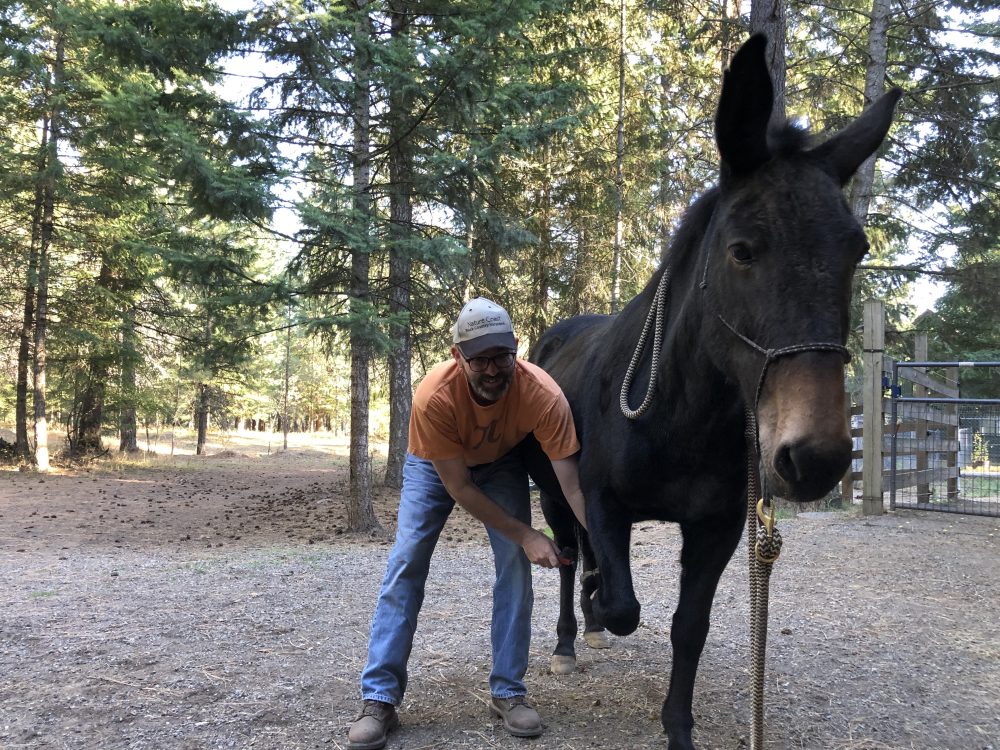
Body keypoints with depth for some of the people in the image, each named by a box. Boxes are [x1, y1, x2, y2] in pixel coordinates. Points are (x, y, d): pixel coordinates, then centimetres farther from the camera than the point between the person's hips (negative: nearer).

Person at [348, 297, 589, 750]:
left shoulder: (544, 395, -37)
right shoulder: (434, 397, -40)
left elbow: (571, 484, -32)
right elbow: (458, 488, -30)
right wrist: (525, 534, -30)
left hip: (502, 463, 1)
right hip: (436, 465, -1)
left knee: (515, 564, -10)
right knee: (406, 562, -10)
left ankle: (508, 692, 3)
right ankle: (380, 699, -4)